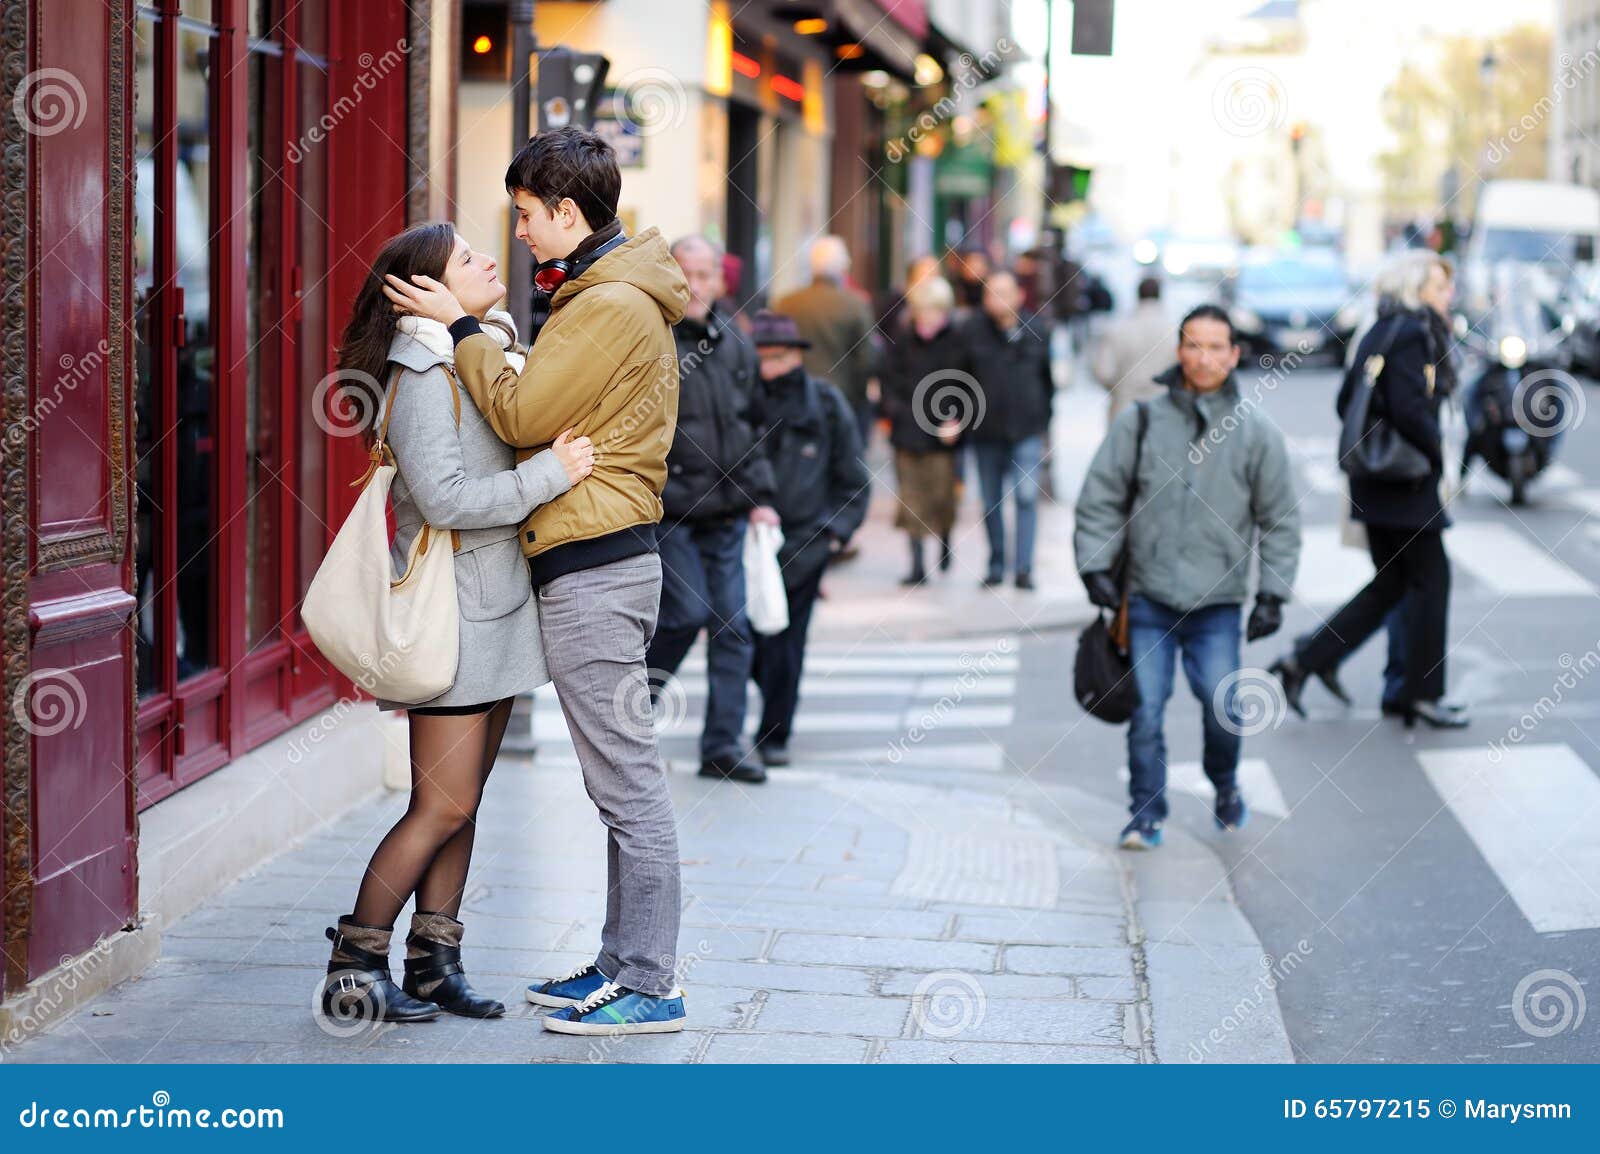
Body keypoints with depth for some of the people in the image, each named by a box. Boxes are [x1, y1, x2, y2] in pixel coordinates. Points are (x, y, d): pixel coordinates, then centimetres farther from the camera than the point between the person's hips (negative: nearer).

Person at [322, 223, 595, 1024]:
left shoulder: (492, 357, 14)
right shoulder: (424, 378, -14)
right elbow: (444, 499, -23)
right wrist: (550, 474, -22)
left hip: (496, 611, 9)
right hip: (453, 614, -9)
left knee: (461, 802, 10)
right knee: (441, 806, -7)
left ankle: (433, 963, 16)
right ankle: (353, 969, 3)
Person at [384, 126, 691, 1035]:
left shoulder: (611, 305, -14)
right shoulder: (616, 294, 19)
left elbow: (524, 416, -15)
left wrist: (461, 327, -6)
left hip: (594, 567, -11)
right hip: (607, 558, 11)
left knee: (629, 780, -6)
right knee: (622, 781, 14)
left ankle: (649, 985, -1)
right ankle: (624, 961, 21)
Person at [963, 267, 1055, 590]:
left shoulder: (1036, 329, 0)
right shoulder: (974, 330, -3)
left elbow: (1048, 378, 8)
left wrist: (1044, 422, 7)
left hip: (1027, 430, -1)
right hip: (986, 431, 1)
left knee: (1026, 496, -11)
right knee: (991, 501, 10)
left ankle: (1023, 567, -7)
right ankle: (996, 565, 22)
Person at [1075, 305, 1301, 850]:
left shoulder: (1256, 432, 2)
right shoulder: (1140, 421, 1)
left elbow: (1281, 520, 7)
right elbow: (1100, 500, 6)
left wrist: (1273, 594, 2)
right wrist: (1096, 567, -3)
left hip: (1218, 603, 0)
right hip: (1148, 599, 0)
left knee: (1223, 710, -5)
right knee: (1145, 710, -2)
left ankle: (1225, 786, 24)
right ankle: (1146, 813, 12)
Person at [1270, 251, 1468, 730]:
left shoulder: (1380, 332, 13)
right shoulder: (1411, 333, -16)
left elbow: (1346, 401, 17)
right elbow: (1410, 409, -26)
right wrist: (1437, 452, -11)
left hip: (1376, 482, 9)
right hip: (1407, 484, -9)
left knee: (1389, 584, 15)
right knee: (1431, 579, 3)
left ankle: (1303, 662, 9)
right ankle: (1423, 694, 11)